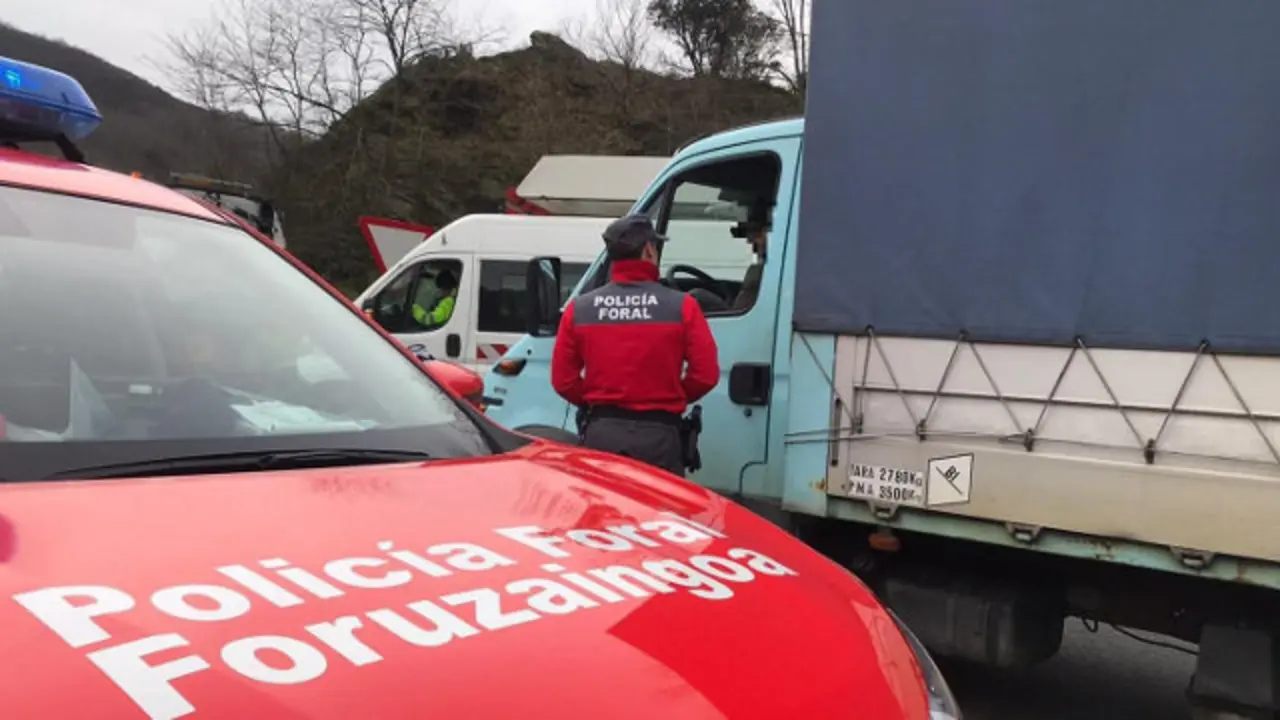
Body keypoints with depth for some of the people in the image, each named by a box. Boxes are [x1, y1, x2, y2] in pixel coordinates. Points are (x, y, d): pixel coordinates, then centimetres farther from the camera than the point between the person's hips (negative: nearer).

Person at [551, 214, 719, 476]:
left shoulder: (579, 309, 1)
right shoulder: (681, 306, -5)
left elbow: (563, 380, 2)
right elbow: (706, 374, -7)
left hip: (600, 433, 3)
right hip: (659, 435, -2)